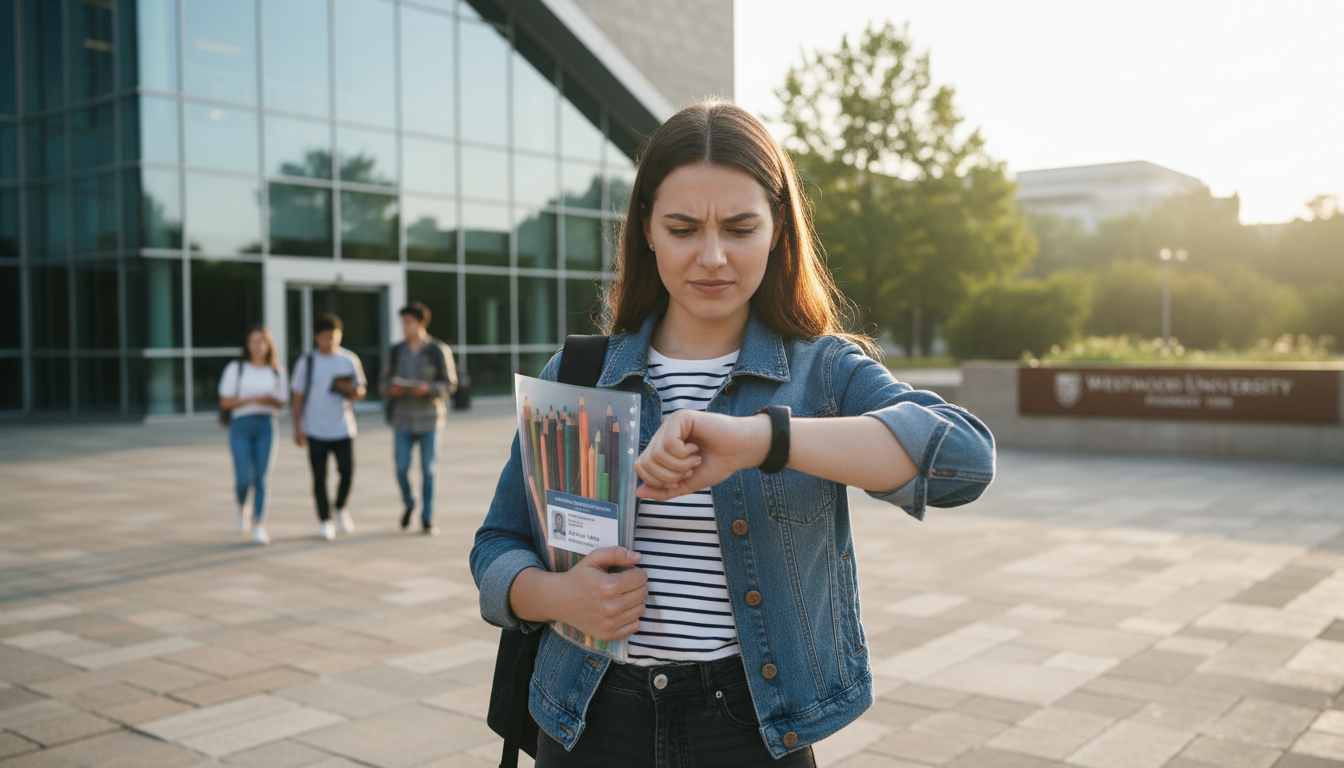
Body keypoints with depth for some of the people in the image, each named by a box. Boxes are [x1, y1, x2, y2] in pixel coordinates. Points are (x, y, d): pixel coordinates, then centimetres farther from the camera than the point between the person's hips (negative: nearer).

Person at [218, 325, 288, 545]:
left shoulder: (276, 371, 9)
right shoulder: (235, 368, 1)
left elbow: (281, 403, 12)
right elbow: (225, 402, -3)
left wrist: (272, 400, -11)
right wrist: (253, 399, -15)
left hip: (266, 426, 2)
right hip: (241, 424, -2)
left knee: (262, 477, -4)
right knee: (243, 478, -5)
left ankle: (260, 525, 0)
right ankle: (242, 508, 27)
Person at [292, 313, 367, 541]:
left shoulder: (350, 360, 5)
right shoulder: (306, 363, 1)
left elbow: (361, 391, 10)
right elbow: (298, 397, 3)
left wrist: (350, 389, -14)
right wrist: (297, 428, -3)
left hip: (343, 428, 1)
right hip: (315, 430, -1)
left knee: (347, 472, -1)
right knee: (319, 477, 0)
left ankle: (341, 508, 25)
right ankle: (324, 521, 11)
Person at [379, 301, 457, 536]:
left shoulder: (439, 350, -1)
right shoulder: (396, 352, 7)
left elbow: (450, 384, -2)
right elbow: (383, 381, 11)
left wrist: (428, 388, -19)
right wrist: (391, 389, -11)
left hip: (429, 419, -2)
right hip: (402, 419, 2)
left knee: (428, 470, 1)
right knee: (401, 467, 0)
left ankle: (427, 519, 9)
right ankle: (408, 504, 28)